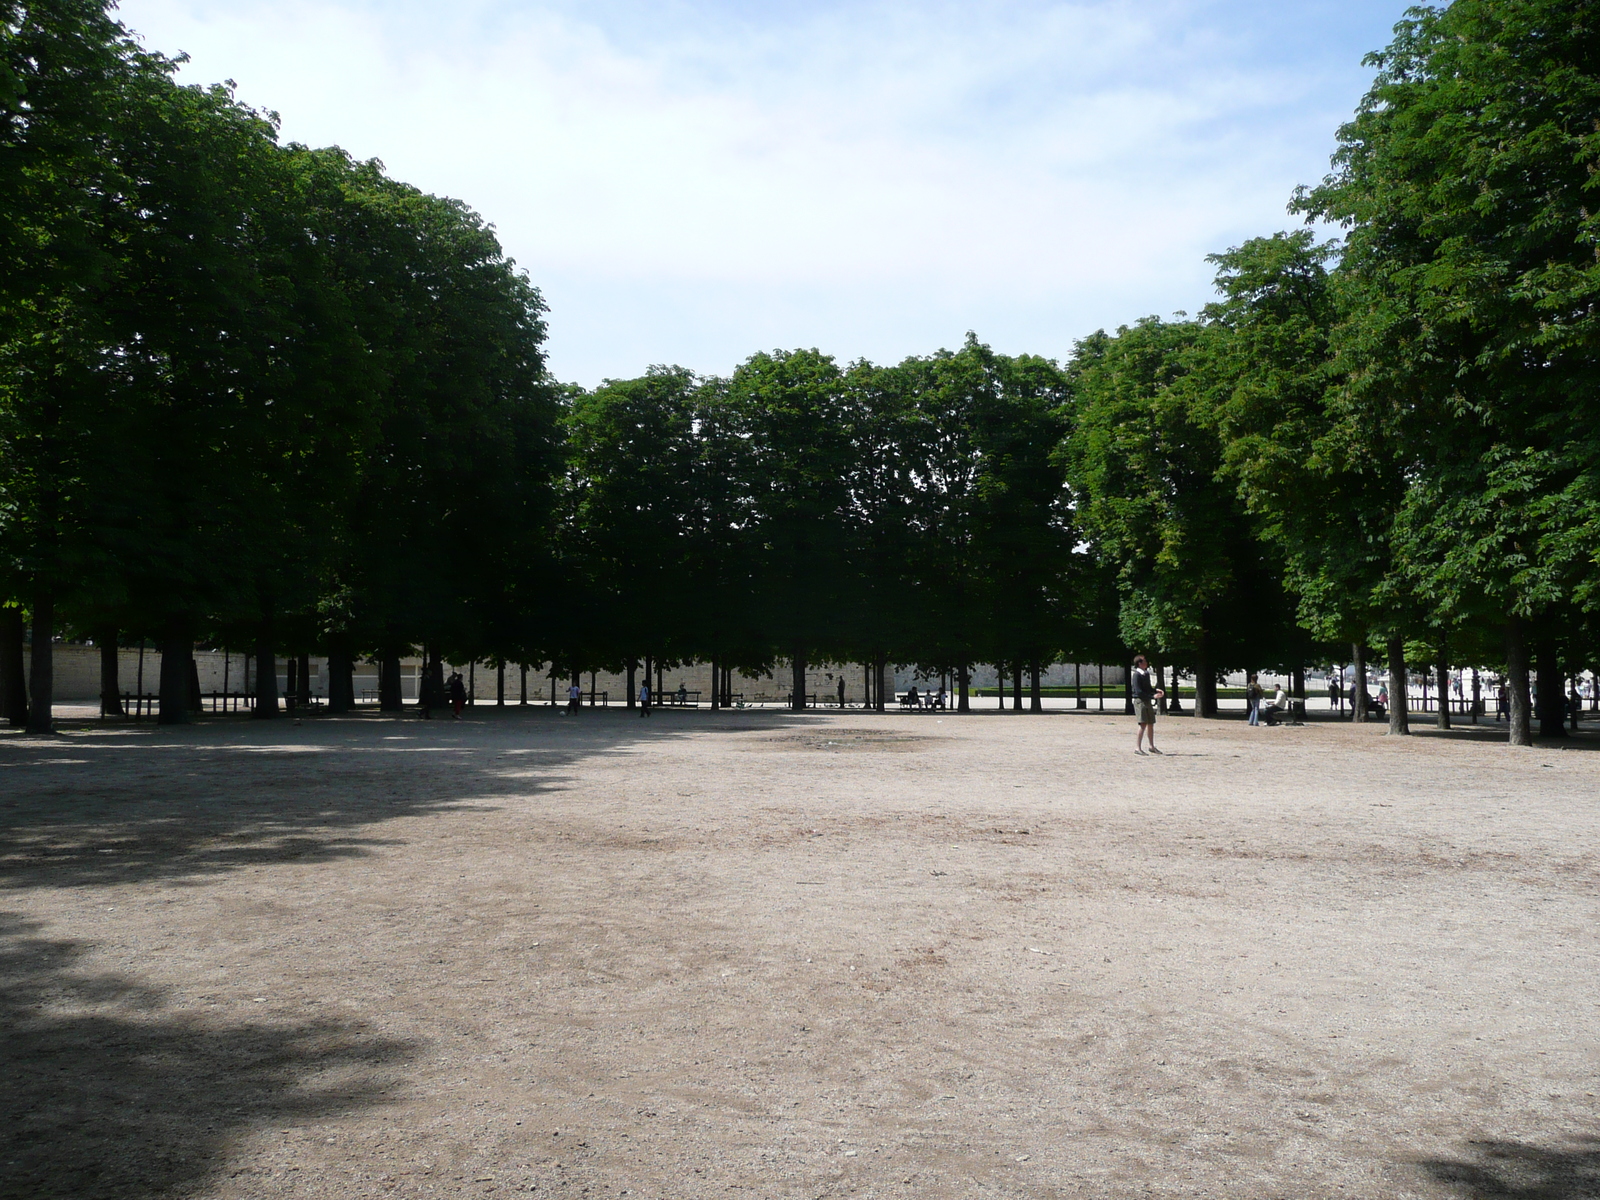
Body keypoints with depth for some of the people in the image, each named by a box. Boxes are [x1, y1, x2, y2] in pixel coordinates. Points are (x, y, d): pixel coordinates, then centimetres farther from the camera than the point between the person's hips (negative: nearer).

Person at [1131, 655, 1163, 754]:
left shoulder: (1146, 674, 15)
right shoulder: (1137, 675, -12)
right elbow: (1138, 691, -18)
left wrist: (1156, 690, 4)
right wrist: (1153, 696, -20)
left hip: (1148, 701, 9)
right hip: (1140, 700, -9)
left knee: (1151, 724, 12)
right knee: (1143, 724, -14)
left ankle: (1152, 746, 24)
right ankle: (1137, 747, -11)